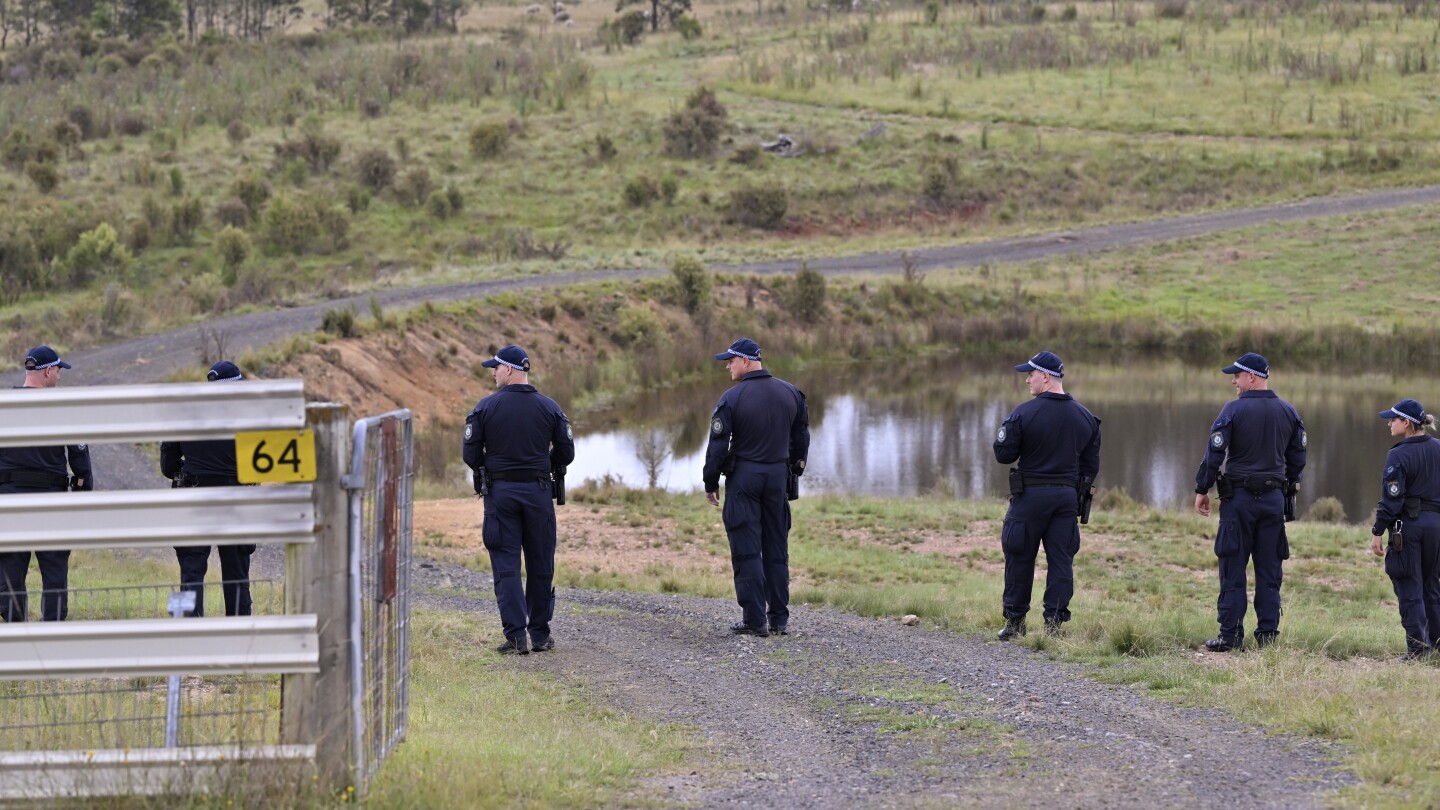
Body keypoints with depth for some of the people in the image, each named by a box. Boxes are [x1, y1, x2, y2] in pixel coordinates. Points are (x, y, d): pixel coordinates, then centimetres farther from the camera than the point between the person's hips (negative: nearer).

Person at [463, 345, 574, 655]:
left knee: (506, 565, 0)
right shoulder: (549, 408, 0)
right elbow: (566, 453, 2)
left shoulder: (486, 407, -5)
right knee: (541, 565, 11)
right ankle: (540, 635, 15)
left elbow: (471, 454, -5)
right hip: (539, 491, 2)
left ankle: (516, 637, -7)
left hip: (500, 491, -2)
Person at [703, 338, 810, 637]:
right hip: (778, 477, 5)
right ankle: (779, 618, 11)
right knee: (776, 549, 11)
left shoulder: (732, 398, -12)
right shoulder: (790, 394, 5)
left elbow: (718, 445, -10)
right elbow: (801, 437, 12)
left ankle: (754, 620, -4)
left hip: (743, 477, -5)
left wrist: (711, 483, 1)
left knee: (746, 551, -1)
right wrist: (795, 472, 23)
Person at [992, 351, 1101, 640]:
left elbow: (1004, 455, -7)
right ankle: (1054, 621, 2)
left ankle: (1015, 621, 11)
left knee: (1020, 557, 6)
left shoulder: (1023, 414, -11)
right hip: (1068, 496, 4)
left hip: (1030, 496, -4)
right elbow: (1091, 464, 11)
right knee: (1061, 559, 6)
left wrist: (1004, 430, 12)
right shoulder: (1085, 417, 6)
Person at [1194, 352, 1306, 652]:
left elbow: (1214, 454, -10)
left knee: (1232, 568, 0)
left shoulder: (1234, 410, -9)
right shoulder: (1288, 412, 7)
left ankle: (1231, 635, -1)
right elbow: (1298, 458, 12)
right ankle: (1268, 633, 7)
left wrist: (1201, 490, 0)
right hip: (1274, 498, 4)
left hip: (1239, 497, -4)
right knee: (1269, 570, 7)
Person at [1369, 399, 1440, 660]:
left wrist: (1377, 532, -10)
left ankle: (1417, 648, -2)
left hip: (1408, 524, -6)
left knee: (1410, 590, 0)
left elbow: (1391, 498, -14)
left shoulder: (1399, 455, -12)